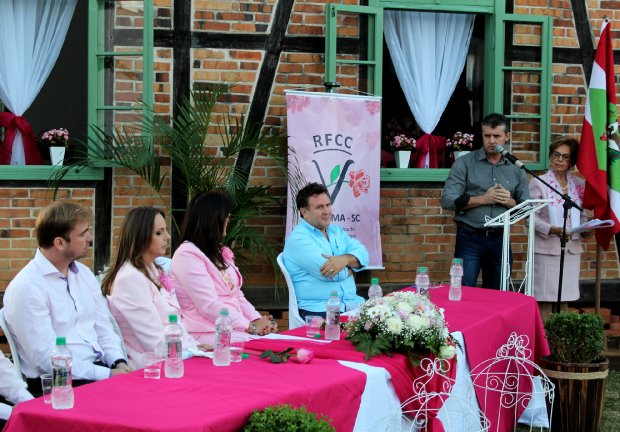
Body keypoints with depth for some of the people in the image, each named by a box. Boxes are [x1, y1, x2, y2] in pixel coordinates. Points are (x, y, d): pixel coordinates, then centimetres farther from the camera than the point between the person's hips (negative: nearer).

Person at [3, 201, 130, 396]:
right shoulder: (26, 288, -12)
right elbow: (45, 358, -17)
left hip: (100, 367, 7)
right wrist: (107, 375, -20)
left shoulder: (84, 274, 12)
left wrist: (119, 363, -5)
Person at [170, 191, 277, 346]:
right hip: (207, 333, -8)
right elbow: (210, 306, -17)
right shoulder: (187, 256, -11)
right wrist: (250, 327, -14)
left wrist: (257, 320, 0)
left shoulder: (220, 252, 18)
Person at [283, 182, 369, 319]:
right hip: (318, 311, -7)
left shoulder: (336, 231, 19)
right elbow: (329, 274, -17)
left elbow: (362, 254, 7)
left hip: (352, 302, 7)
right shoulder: (297, 239, -7)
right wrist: (350, 268, 3)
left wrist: (345, 259, -16)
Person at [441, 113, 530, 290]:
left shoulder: (516, 169, 9)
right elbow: (447, 200, -9)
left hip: (500, 240, 3)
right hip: (470, 237, -3)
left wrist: (510, 202, -10)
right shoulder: (465, 163, 0)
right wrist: (483, 199, -15)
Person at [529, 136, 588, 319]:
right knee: (545, 300, -3)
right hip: (546, 248, -4)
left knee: (564, 299, 9)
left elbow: (581, 215, 17)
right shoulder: (538, 183, -2)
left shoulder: (579, 184, 10)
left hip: (572, 248, 4)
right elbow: (531, 218, -7)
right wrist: (552, 230, -22)